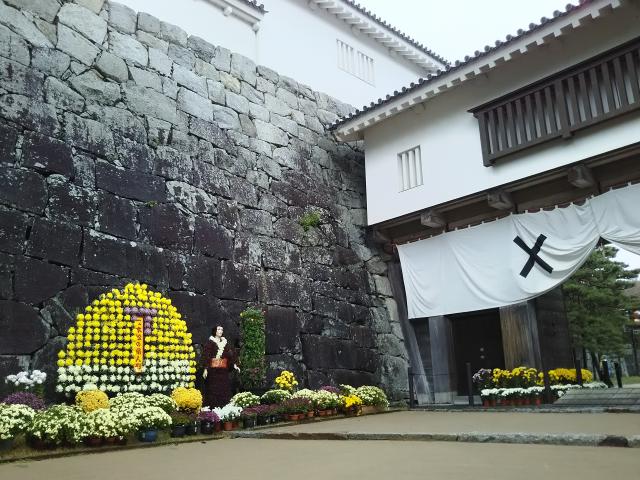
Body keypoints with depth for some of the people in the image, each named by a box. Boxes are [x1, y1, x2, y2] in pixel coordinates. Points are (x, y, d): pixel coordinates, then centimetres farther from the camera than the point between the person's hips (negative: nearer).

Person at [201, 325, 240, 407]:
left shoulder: (225, 342, 13)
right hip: (213, 370, -5)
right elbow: (206, 356, -8)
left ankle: (223, 406, 11)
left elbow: (230, 354, 8)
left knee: (224, 389, 5)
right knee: (213, 389, -5)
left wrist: (234, 365, -4)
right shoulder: (210, 343, -2)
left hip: (223, 370, 5)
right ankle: (212, 406, 1)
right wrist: (205, 369, -16)